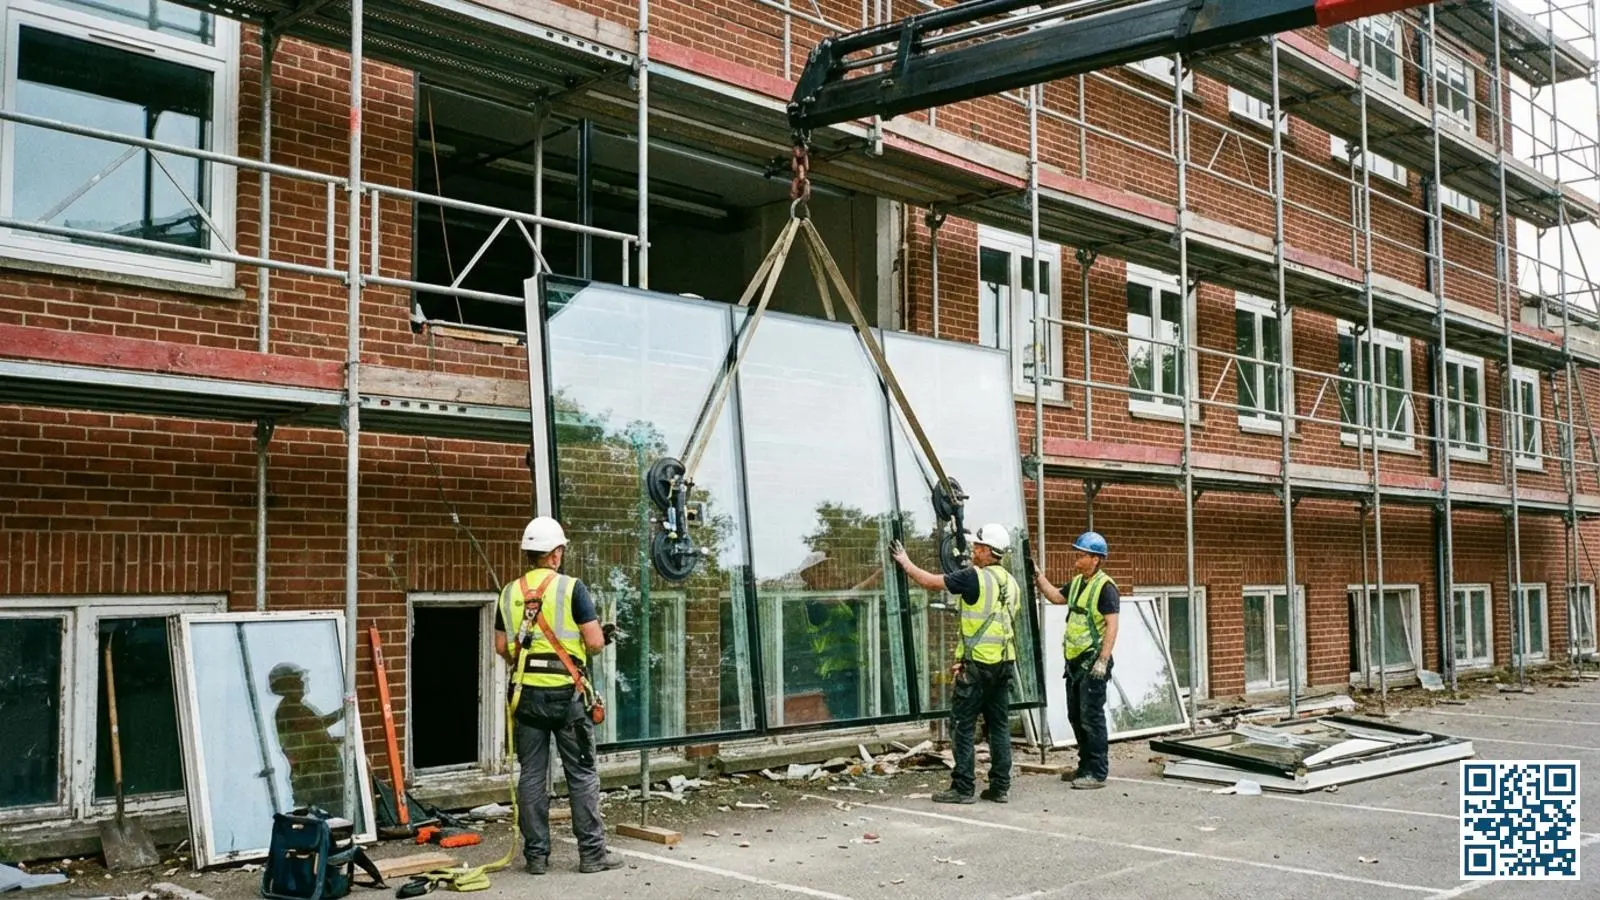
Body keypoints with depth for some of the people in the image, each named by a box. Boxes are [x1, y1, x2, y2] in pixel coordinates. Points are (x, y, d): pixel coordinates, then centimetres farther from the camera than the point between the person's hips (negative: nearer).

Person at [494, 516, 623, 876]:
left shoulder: (510, 593, 6)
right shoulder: (572, 588, -7)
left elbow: (501, 646, 10)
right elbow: (594, 643, -10)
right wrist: (603, 636, 12)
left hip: (527, 694, 4)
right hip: (566, 693, -4)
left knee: (532, 775, 9)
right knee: (582, 774, 4)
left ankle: (536, 854, 13)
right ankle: (592, 852, 8)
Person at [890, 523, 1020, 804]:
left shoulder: (975, 577, -12)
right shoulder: (1012, 584, 11)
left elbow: (931, 582, -6)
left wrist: (905, 562, 10)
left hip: (978, 665, -7)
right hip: (1006, 664, 7)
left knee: (963, 725, -1)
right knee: (999, 725, 12)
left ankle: (962, 788, 0)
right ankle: (1001, 786, 14)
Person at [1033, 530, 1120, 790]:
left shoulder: (1105, 587, -13)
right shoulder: (1077, 583, 13)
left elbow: (1112, 625, -18)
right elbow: (1055, 597, 29)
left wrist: (1103, 660, -23)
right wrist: (1038, 576, 21)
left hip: (1092, 662, -9)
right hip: (1074, 660, 9)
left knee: (1091, 717, -7)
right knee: (1076, 717, 15)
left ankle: (1097, 773, -1)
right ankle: (1086, 766, 25)